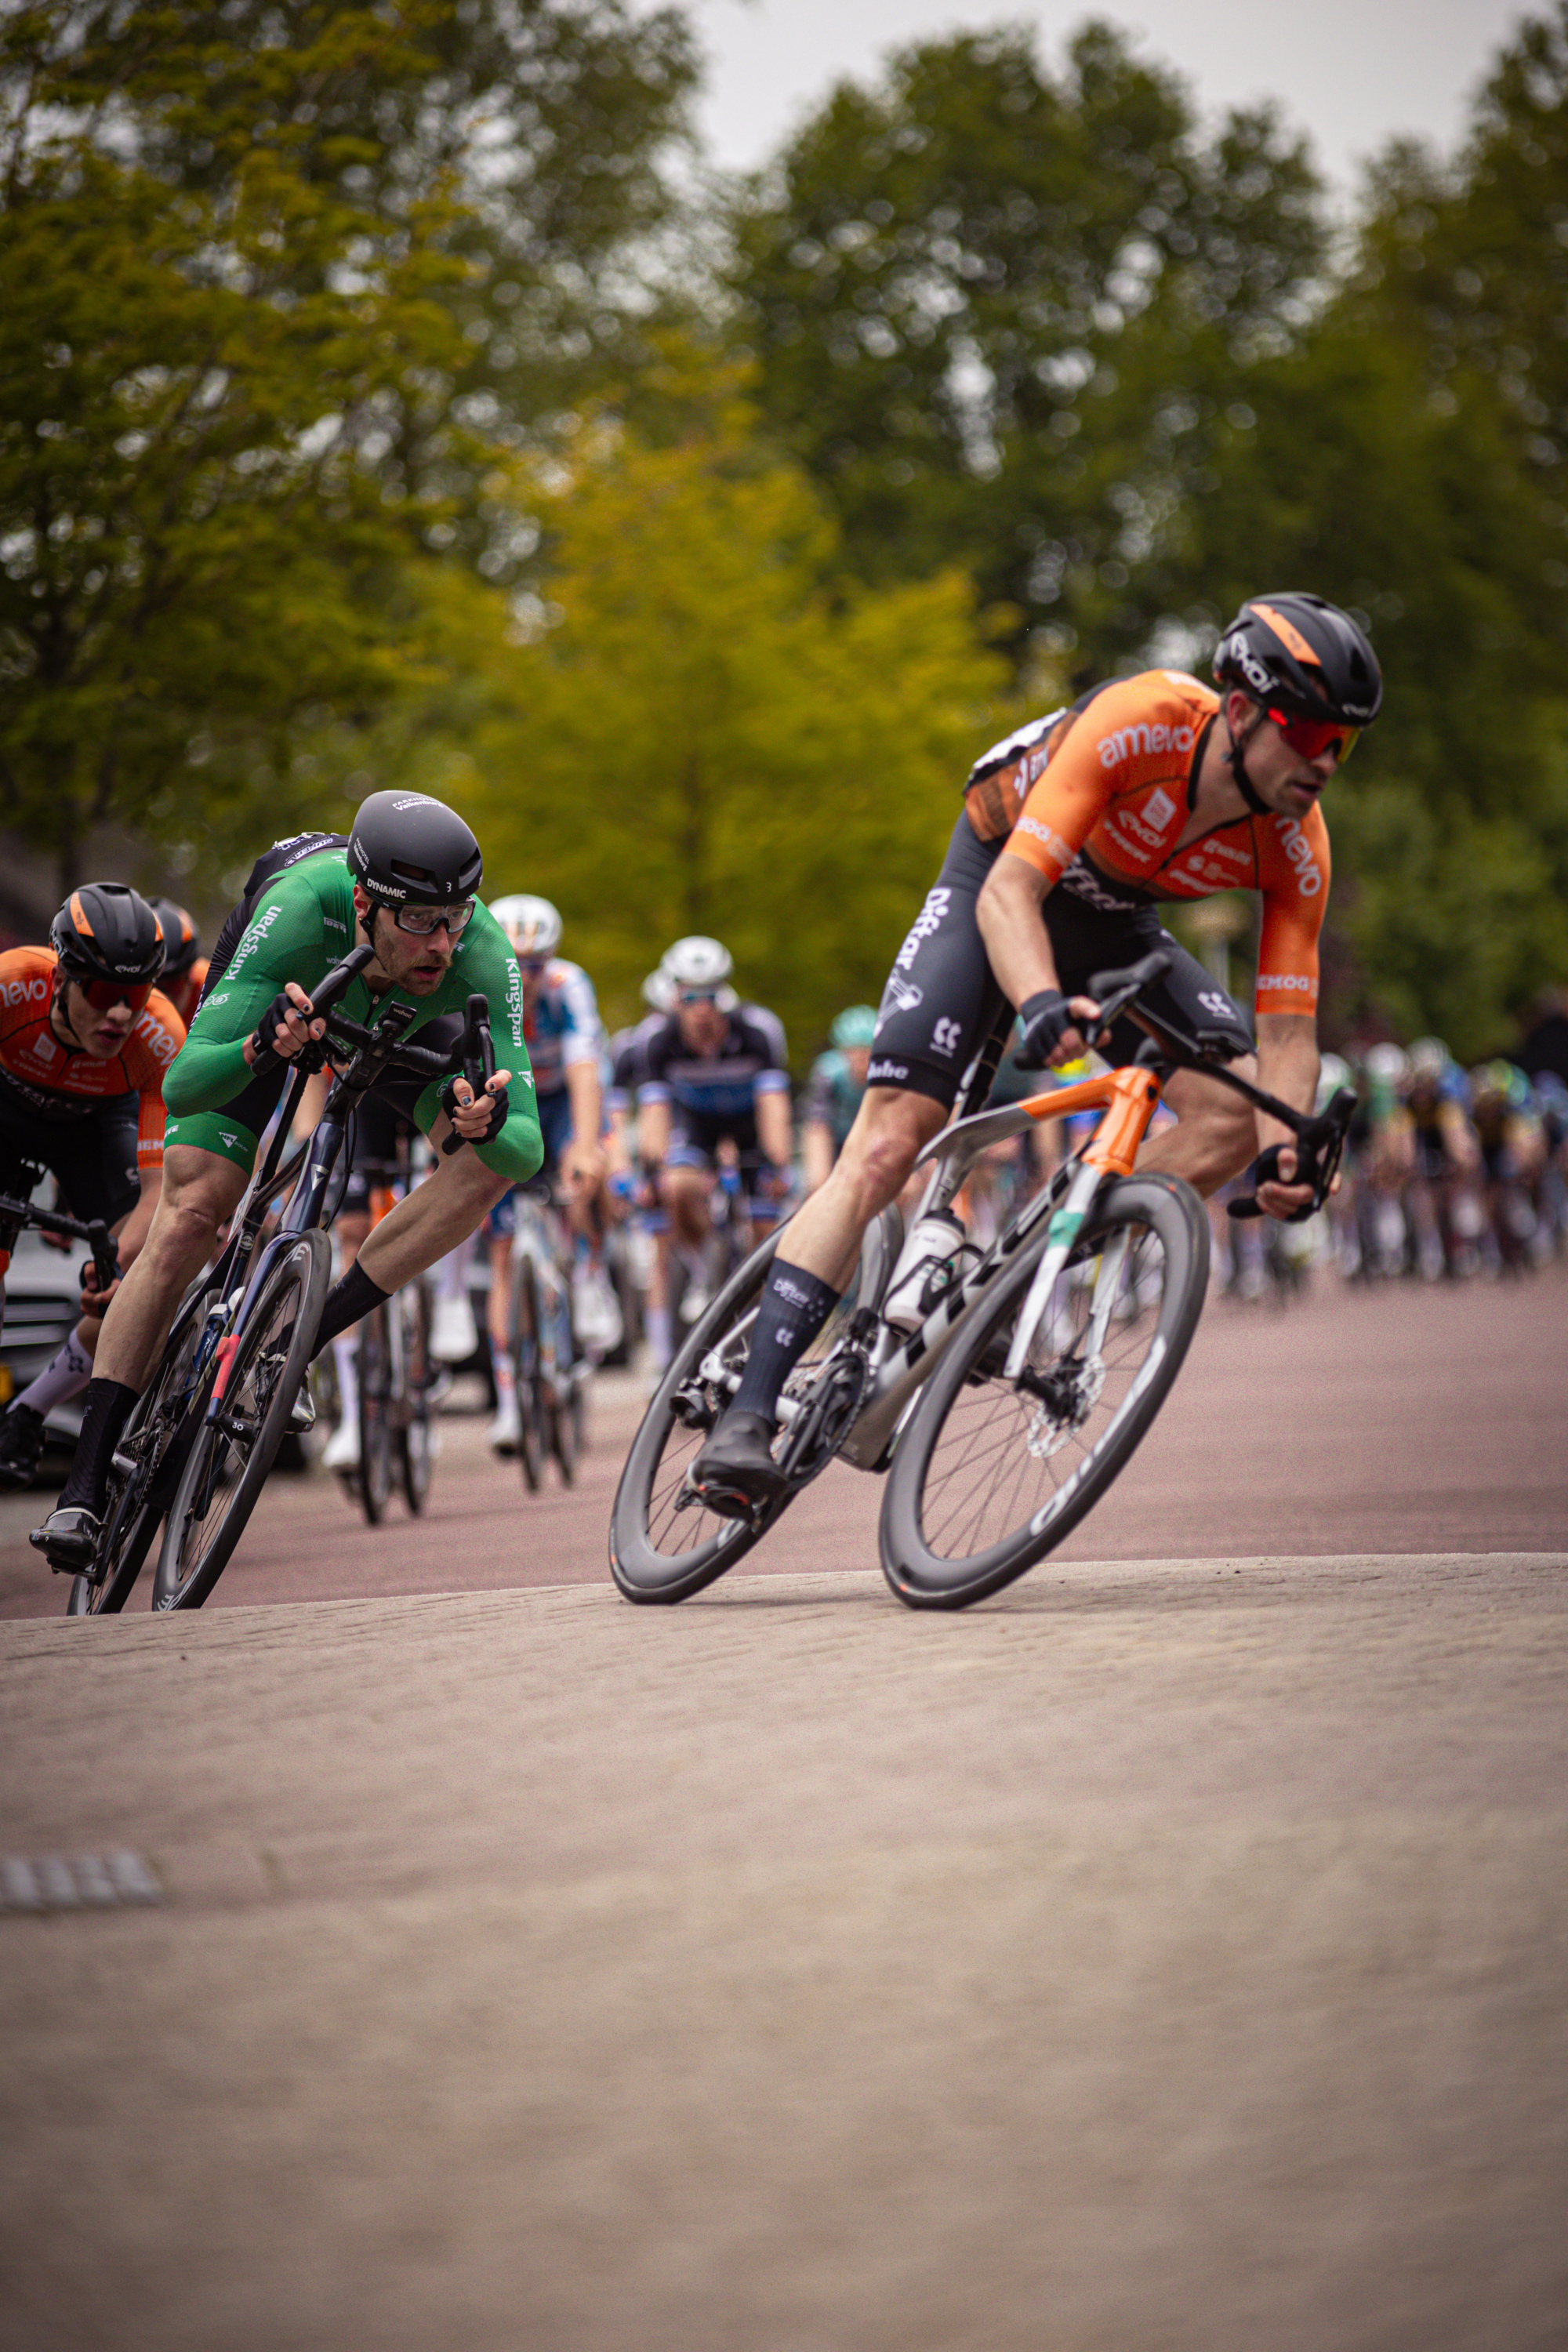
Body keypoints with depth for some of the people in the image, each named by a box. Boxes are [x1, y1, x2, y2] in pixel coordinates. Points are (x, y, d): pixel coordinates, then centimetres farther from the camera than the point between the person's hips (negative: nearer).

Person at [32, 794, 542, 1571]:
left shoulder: (482, 955, -40)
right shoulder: (300, 907, -44)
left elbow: (527, 1149, -40)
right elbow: (183, 1086, -48)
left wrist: (490, 1121, -63)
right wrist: (262, 1047, -68)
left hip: (397, 1019, 2)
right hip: (276, 993, -2)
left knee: (490, 1158, -24)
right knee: (189, 1216, -13)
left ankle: (300, 1342, -12)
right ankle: (85, 1488, -7)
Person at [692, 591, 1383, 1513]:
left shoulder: (1297, 847, -22)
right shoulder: (1139, 722, -35)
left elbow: (1287, 1029, -19)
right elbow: (1009, 891, -39)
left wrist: (1283, 1145, -38)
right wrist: (1042, 1002, -58)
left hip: (1111, 923, 5)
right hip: (999, 886, -5)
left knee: (1232, 1112, -19)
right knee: (887, 1144, -18)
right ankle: (748, 1413, -17)